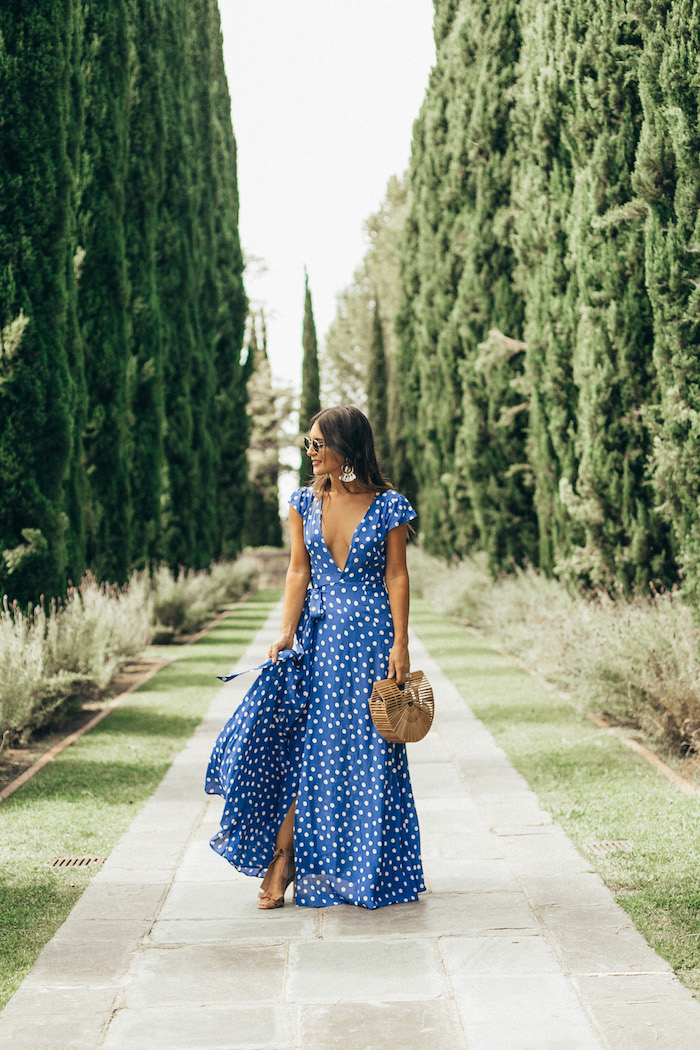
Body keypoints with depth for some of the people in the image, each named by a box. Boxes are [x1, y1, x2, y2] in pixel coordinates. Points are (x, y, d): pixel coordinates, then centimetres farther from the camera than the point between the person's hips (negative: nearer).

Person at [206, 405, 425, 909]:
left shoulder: (388, 506, -4)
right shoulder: (305, 503, 5)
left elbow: (397, 578, -2)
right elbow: (299, 572, 5)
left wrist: (400, 645, -8)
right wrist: (286, 634, -6)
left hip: (370, 639, -3)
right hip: (318, 636, 3)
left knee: (366, 756, 1)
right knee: (299, 748, -1)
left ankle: (367, 868, 15)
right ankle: (282, 861, 6)